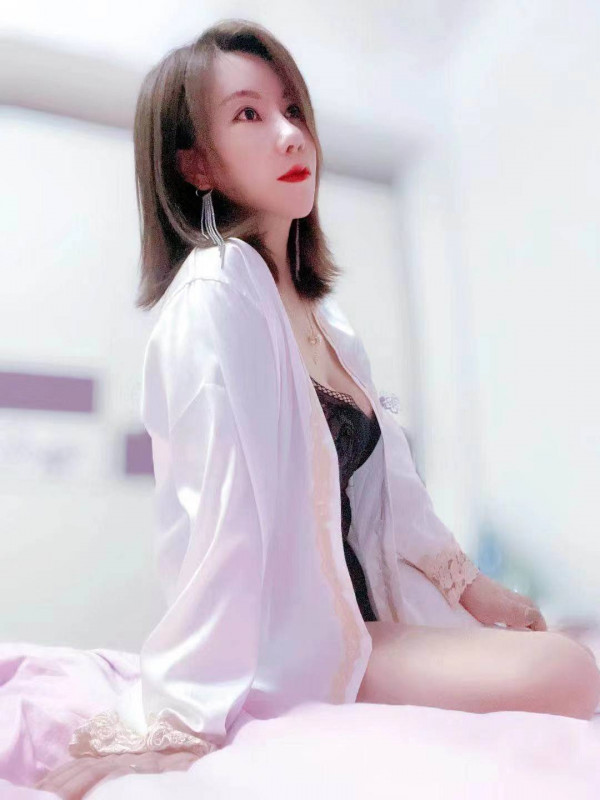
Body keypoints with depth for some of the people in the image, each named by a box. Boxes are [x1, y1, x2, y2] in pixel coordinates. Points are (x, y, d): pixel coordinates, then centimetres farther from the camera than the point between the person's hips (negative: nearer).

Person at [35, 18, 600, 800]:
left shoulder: (320, 314, 11)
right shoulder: (218, 288, -15)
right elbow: (218, 512, -24)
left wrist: (469, 583, 17)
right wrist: (179, 721, -23)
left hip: (354, 613, 9)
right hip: (278, 648, -9)